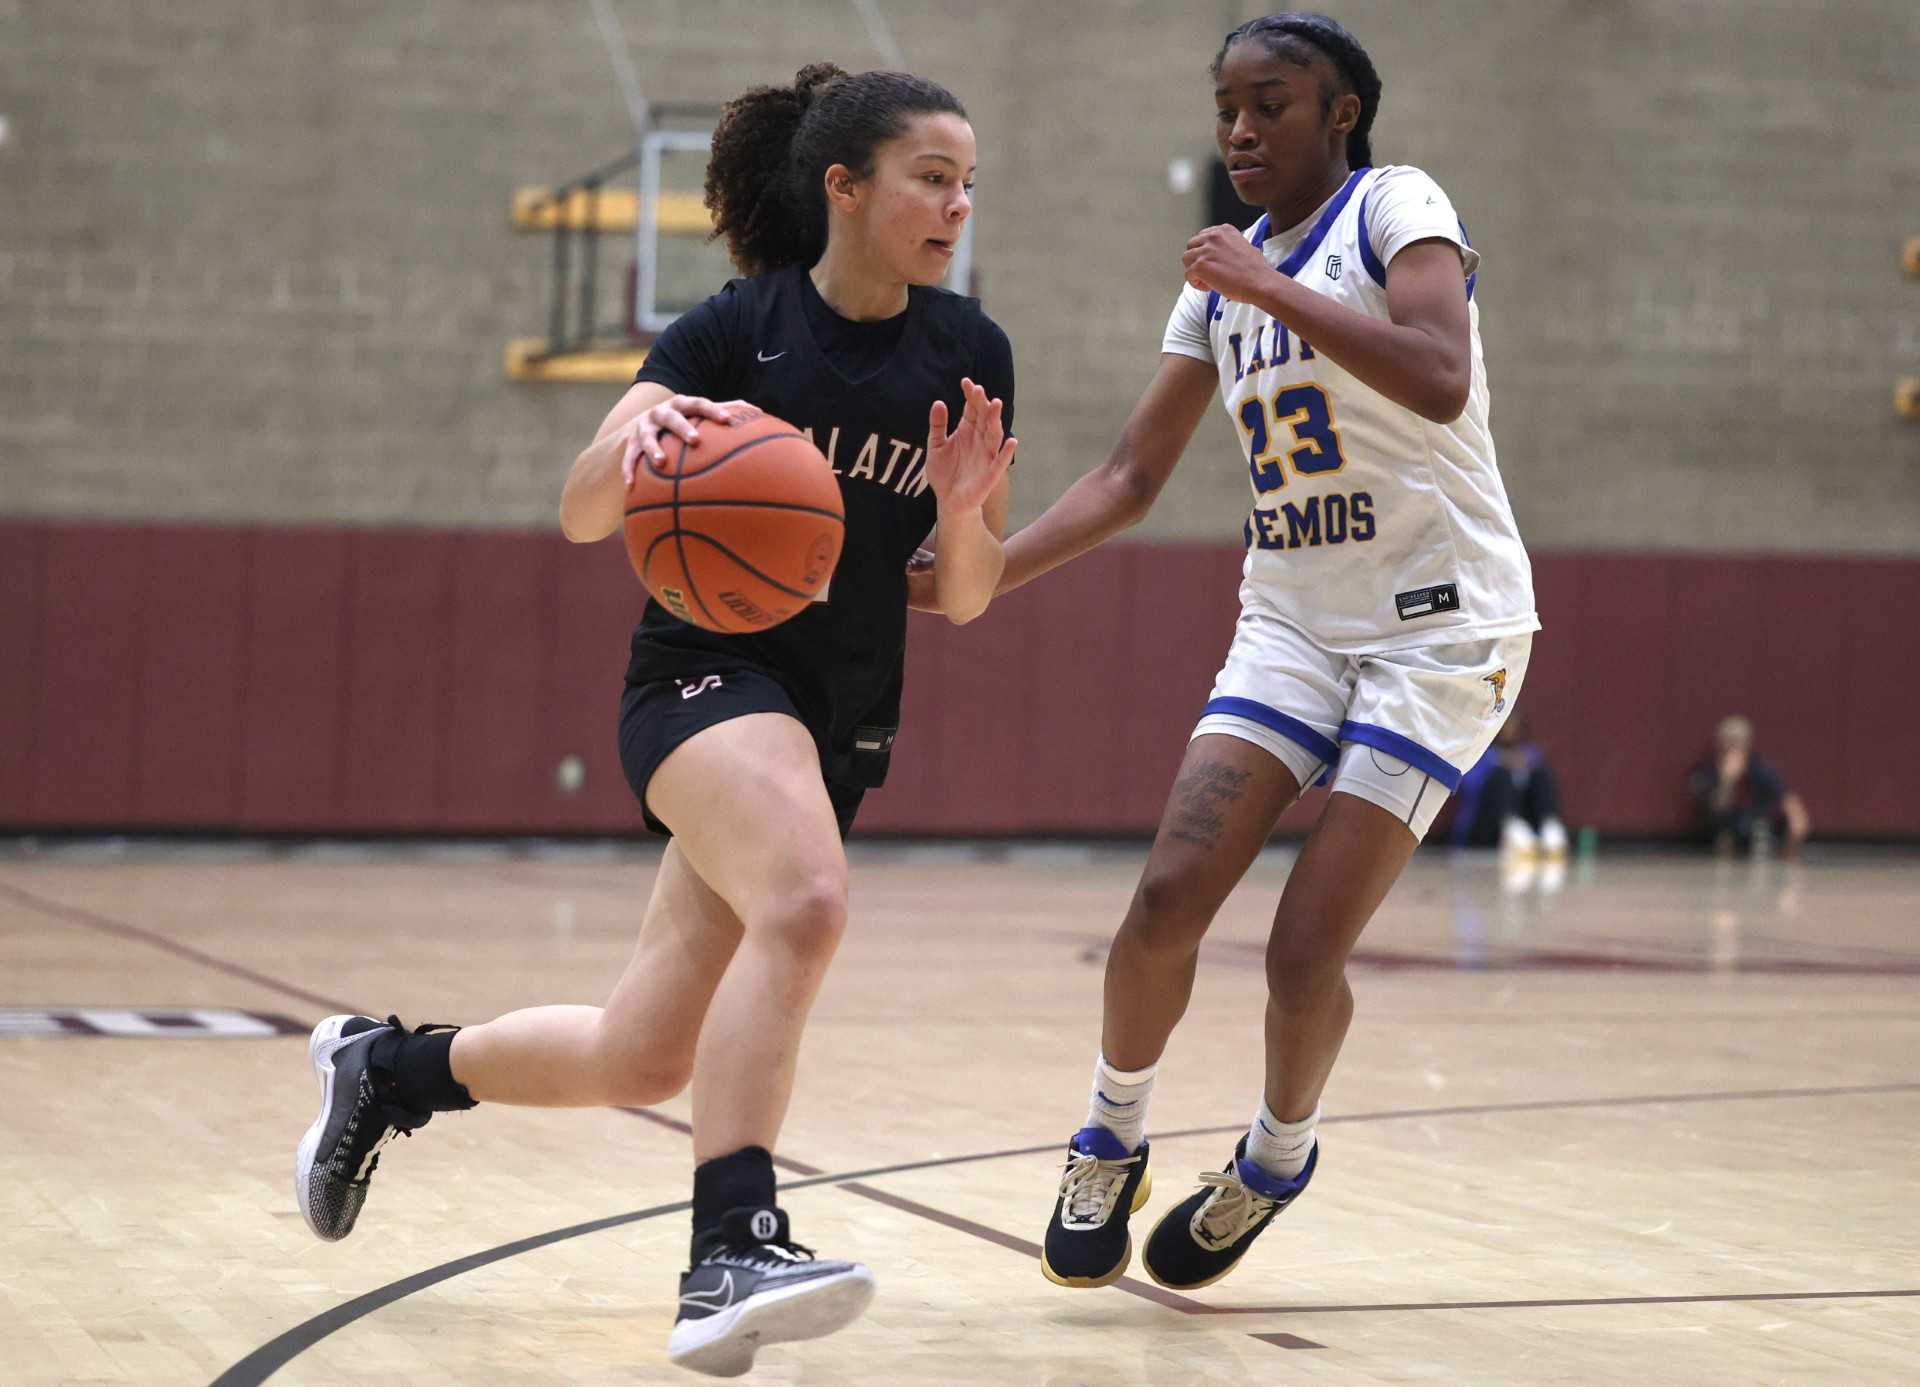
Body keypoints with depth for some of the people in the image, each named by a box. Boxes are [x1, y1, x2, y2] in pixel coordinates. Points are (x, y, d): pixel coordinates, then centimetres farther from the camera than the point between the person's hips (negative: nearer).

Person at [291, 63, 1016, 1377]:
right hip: (708, 668, -5)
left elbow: (970, 595, 6)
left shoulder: (970, 354, 2)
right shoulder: (741, 326, -9)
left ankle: (389, 1067, 33)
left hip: (844, 719, 5)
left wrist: (963, 510, -16)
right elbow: (582, 514, -12)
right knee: (805, 899, -37)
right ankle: (729, 1256, -39)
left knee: (642, 1058, 7)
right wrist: (635, 438, -33)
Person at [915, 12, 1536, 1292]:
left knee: (1307, 946, -10)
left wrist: (1273, 289, -25)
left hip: (1441, 623, -6)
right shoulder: (1223, 281, 12)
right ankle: (1112, 1140, 11)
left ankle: (1280, 1156, 19)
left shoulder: (1396, 207, -8)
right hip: (1295, 622, 6)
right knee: (1170, 896, -12)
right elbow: (1132, 476, 13)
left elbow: (1440, 380, -27)